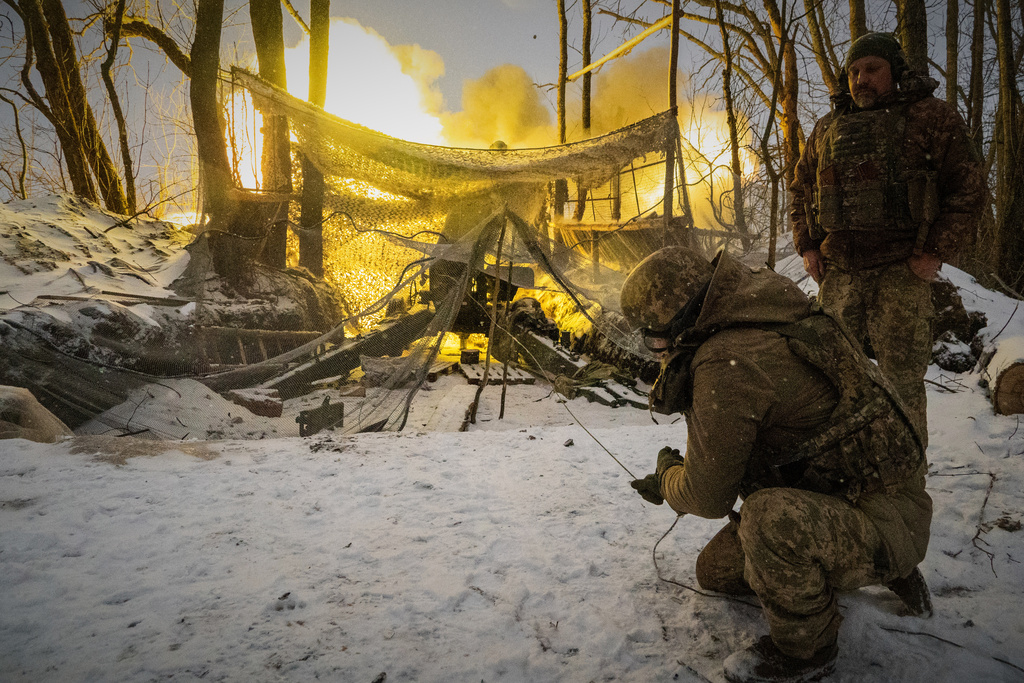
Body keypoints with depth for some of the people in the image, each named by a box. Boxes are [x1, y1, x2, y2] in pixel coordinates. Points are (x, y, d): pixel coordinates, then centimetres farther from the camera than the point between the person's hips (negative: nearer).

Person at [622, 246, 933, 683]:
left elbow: (708, 497, -21)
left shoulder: (727, 364, -29)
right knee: (716, 572, 17)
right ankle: (883, 572, 23)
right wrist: (674, 480, 16)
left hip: (886, 523, -10)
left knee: (771, 517, -40)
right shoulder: (754, 328, 2)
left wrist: (668, 475, 0)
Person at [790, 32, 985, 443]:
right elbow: (800, 189, 22)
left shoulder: (929, 117, 2)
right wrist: (807, 245, 9)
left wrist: (936, 252, -11)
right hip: (837, 272, 5)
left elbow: (968, 188, -2)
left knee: (901, 380, -3)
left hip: (901, 270, -4)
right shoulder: (827, 130, 15)